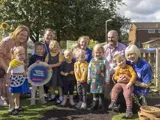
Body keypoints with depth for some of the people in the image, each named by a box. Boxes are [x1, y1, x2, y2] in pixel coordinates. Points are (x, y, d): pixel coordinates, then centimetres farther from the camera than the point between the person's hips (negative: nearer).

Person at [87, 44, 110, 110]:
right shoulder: (92, 61, 6)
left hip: (101, 80, -4)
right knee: (94, 93, 11)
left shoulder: (104, 61, -7)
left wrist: (107, 80, -6)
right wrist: (89, 78, 15)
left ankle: (100, 105, 17)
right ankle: (94, 104, 22)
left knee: (101, 92, 3)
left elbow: (107, 71, -6)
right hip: (94, 80, 4)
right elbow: (89, 70, 14)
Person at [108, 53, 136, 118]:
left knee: (127, 94, -21)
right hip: (119, 83, 5)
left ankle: (129, 109, -12)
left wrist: (130, 83, -23)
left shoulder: (129, 67, -6)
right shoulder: (118, 68, 9)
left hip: (127, 84, -5)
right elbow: (115, 76, 16)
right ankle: (113, 103, -16)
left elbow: (134, 75, -14)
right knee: (114, 90, -20)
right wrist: (118, 78, -8)